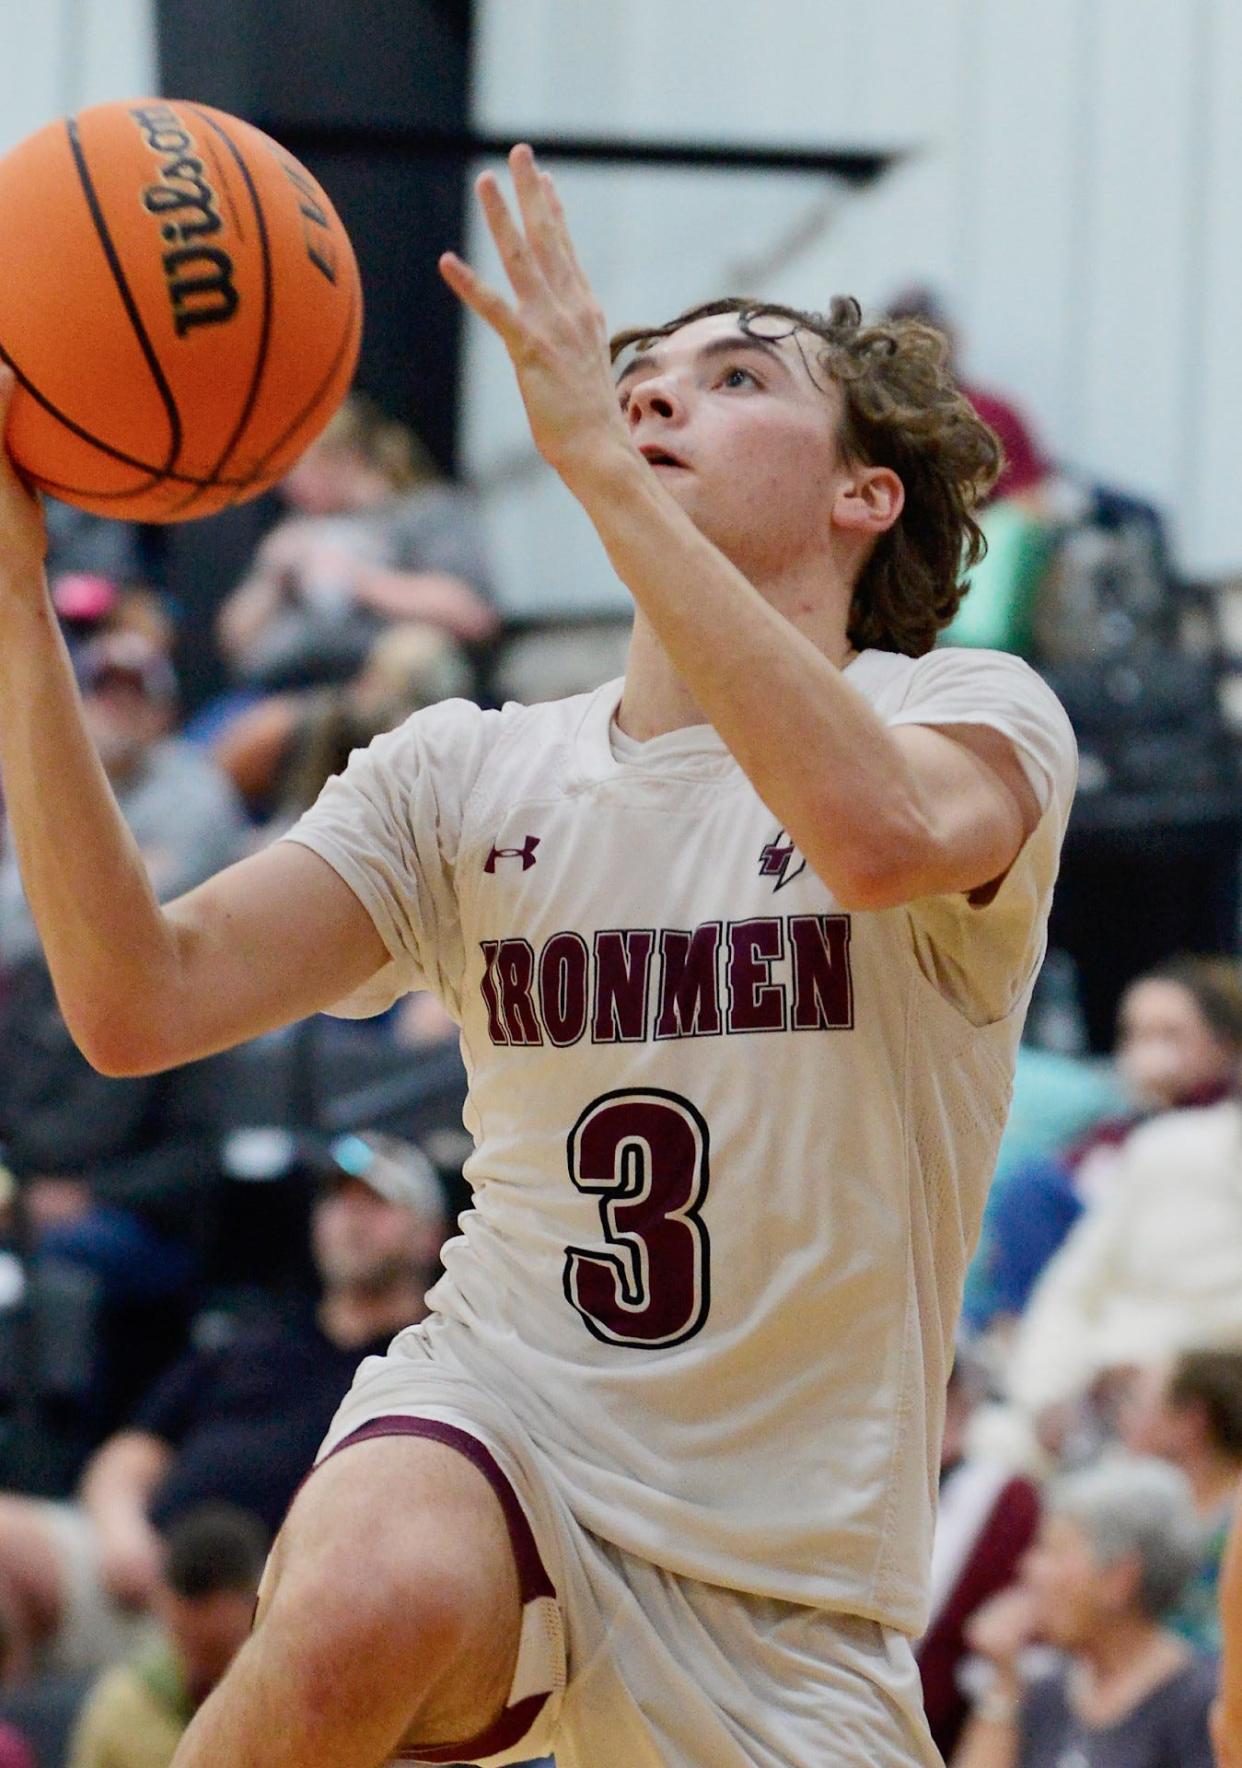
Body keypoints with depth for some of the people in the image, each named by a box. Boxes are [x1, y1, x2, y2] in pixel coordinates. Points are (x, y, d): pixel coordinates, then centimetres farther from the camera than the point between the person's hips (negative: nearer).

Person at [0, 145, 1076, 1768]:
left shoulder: (976, 719, -4)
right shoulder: (468, 777, 6)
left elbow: (882, 836, -30)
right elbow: (140, 1003, -6)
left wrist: (599, 464, -32)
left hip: (785, 1576, 0)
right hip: (498, 1437, 0)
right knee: (368, 1605, -35)